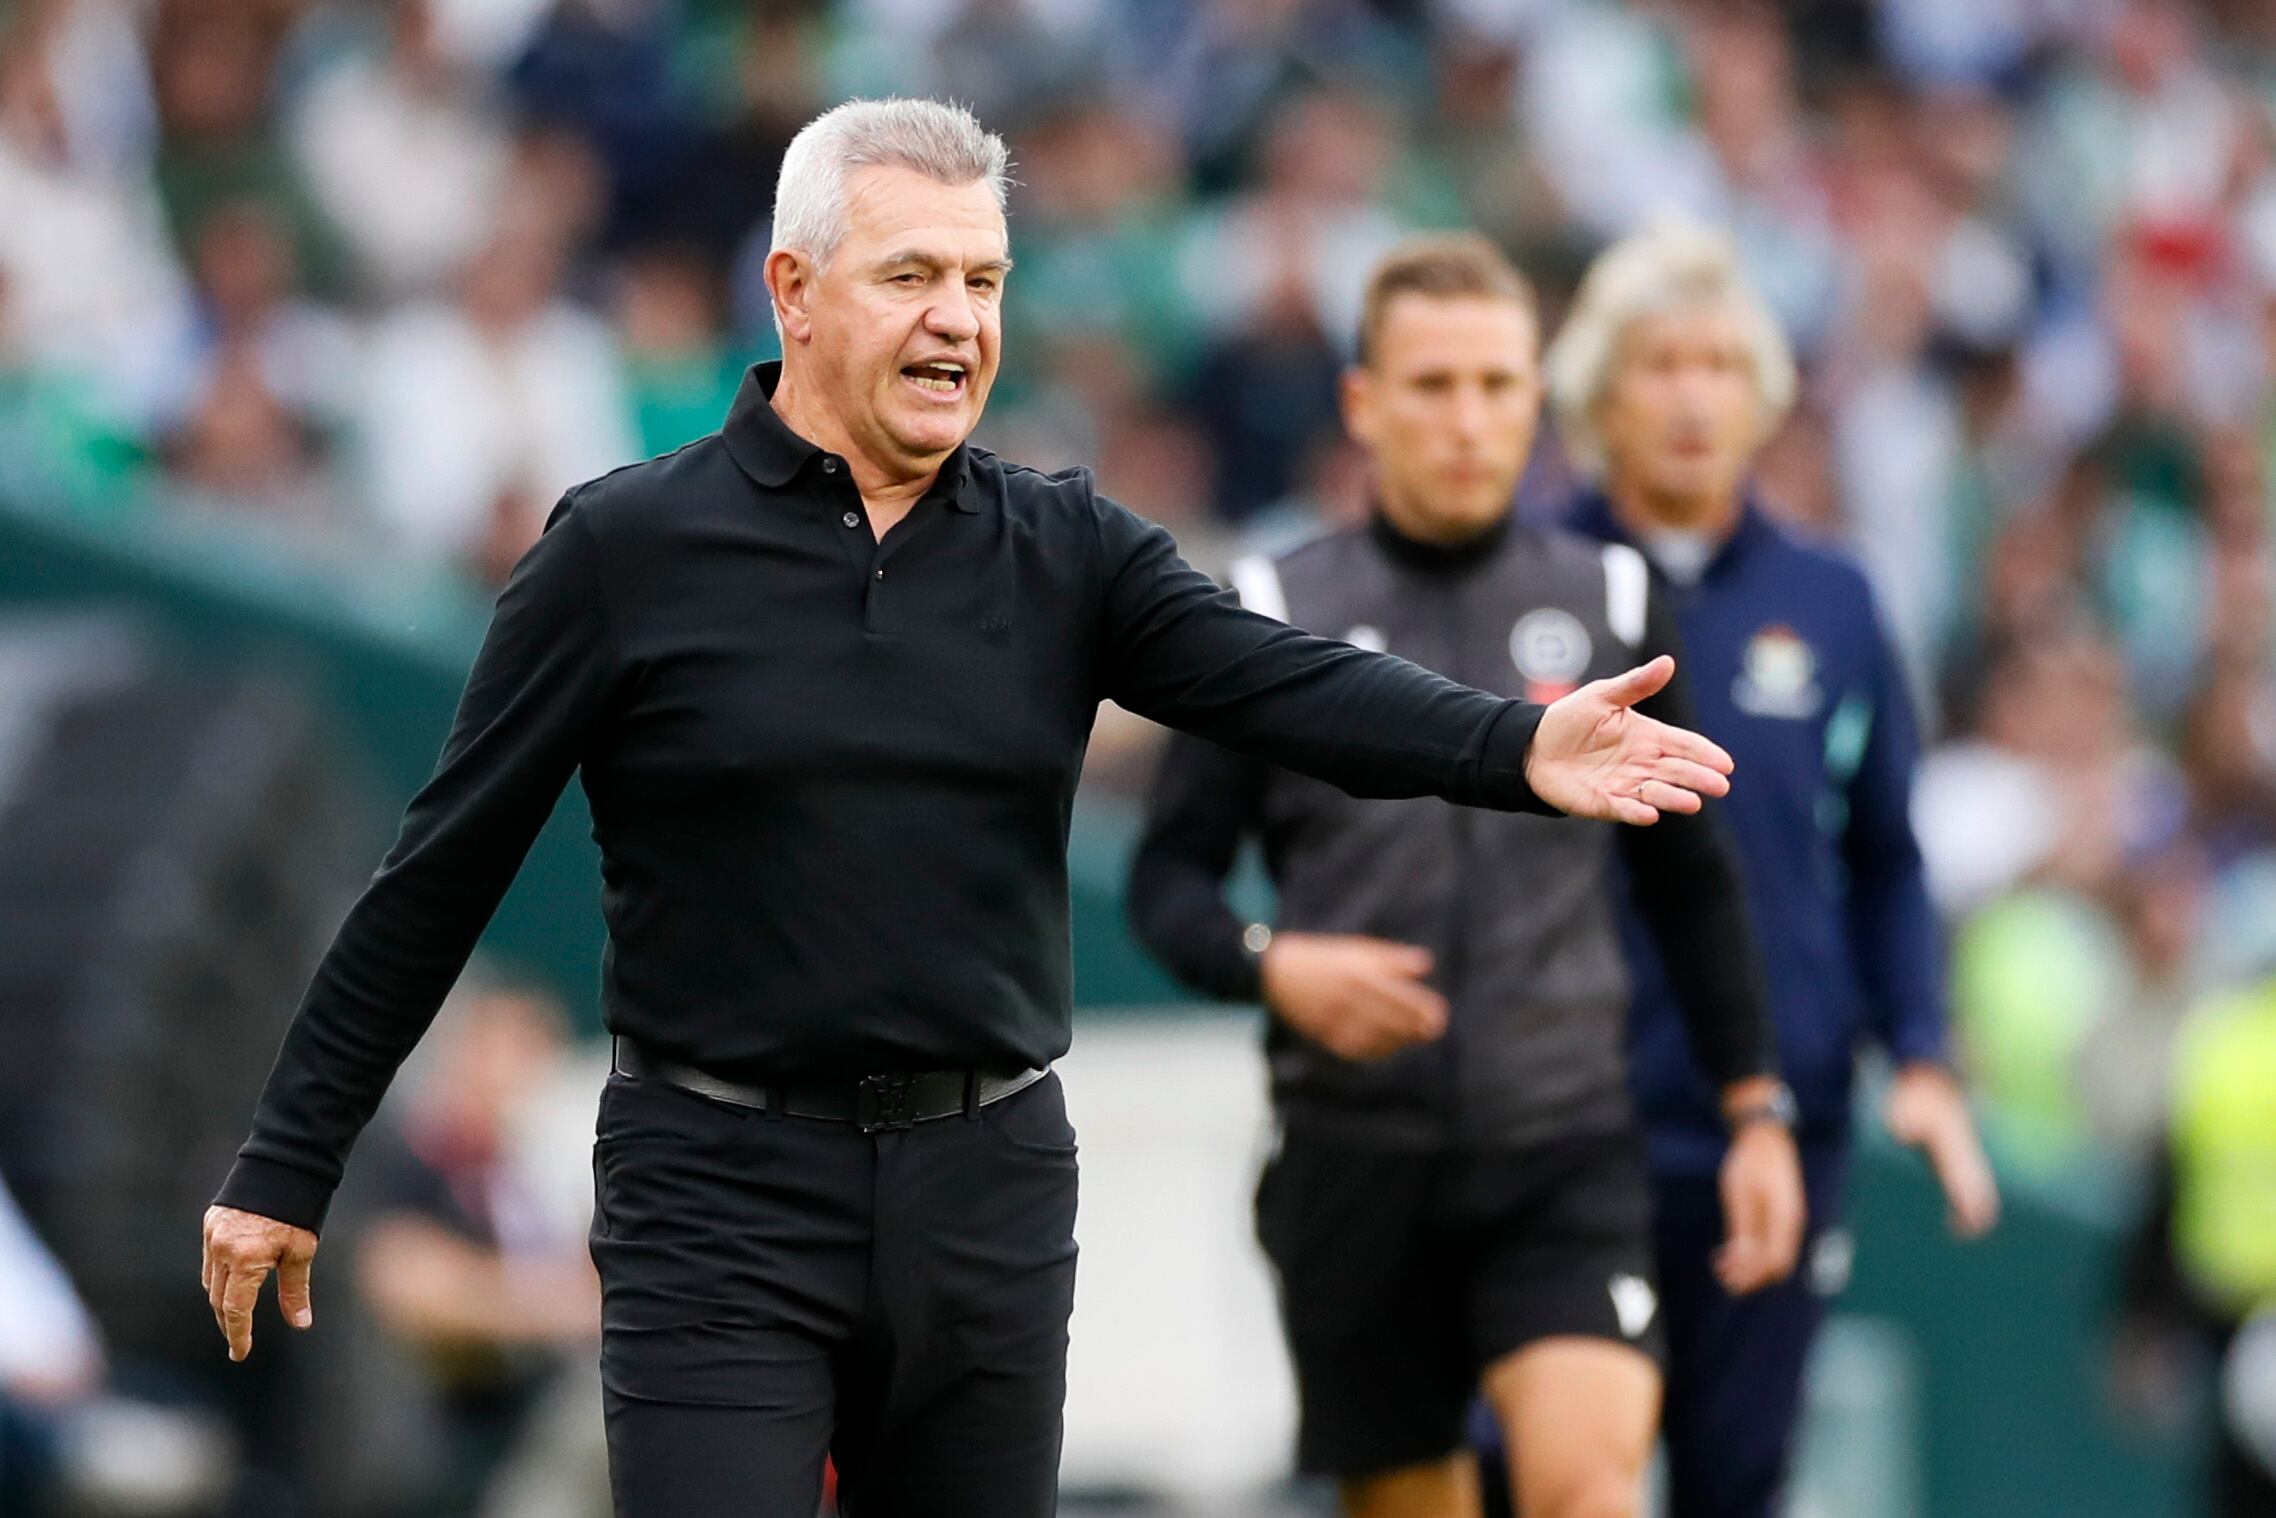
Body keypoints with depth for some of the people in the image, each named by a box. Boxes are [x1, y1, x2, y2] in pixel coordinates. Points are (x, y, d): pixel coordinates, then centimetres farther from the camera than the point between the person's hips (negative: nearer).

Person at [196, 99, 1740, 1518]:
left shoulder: (1067, 552, 5)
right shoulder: (626, 552, -3)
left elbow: (1288, 685, -11)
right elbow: (441, 873, 1)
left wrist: (1515, 747, -31)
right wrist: (288, 1164, 2)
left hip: (989, 1186, 4)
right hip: (722, 1202, -3)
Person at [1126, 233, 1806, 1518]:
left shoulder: (1612, 604, 6)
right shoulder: (1274, 616, 2)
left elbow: (1692, 882, 14)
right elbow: (1169, 873, 5)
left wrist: (1757, 1108, 11)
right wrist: (1274, 964, -15)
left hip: (1567, 1149, 0)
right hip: (1355, 1157, 0)